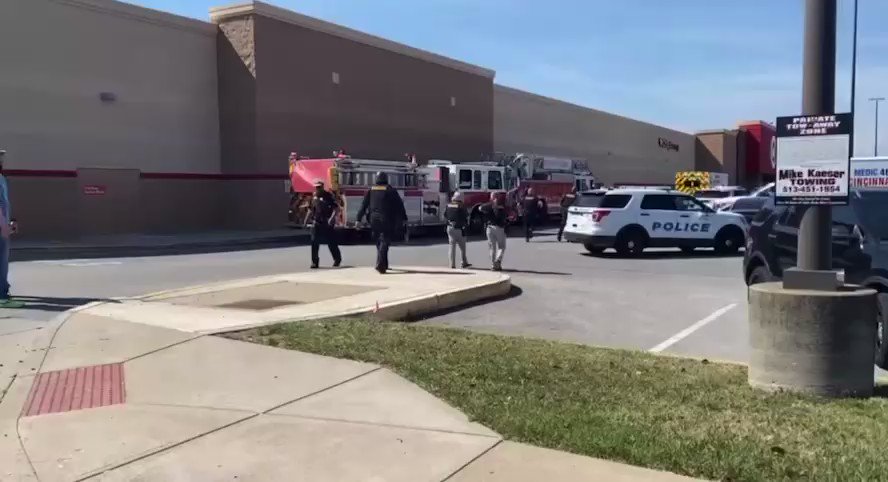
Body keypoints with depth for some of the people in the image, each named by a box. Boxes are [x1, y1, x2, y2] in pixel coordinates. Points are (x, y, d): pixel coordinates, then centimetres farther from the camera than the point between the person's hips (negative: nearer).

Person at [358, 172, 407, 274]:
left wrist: (359, 219, 6)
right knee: (384, 242, -4)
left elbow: (363, 205, 5)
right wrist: (404, 218, 5)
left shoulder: (371, 190, 6)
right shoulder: (391, 190, -3)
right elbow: (400, 205, -2)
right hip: (387, 220, -4)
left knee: (379, 242, 16)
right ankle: (380, 264, -19)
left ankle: (384, 264, 23)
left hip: (374, 220, 4)